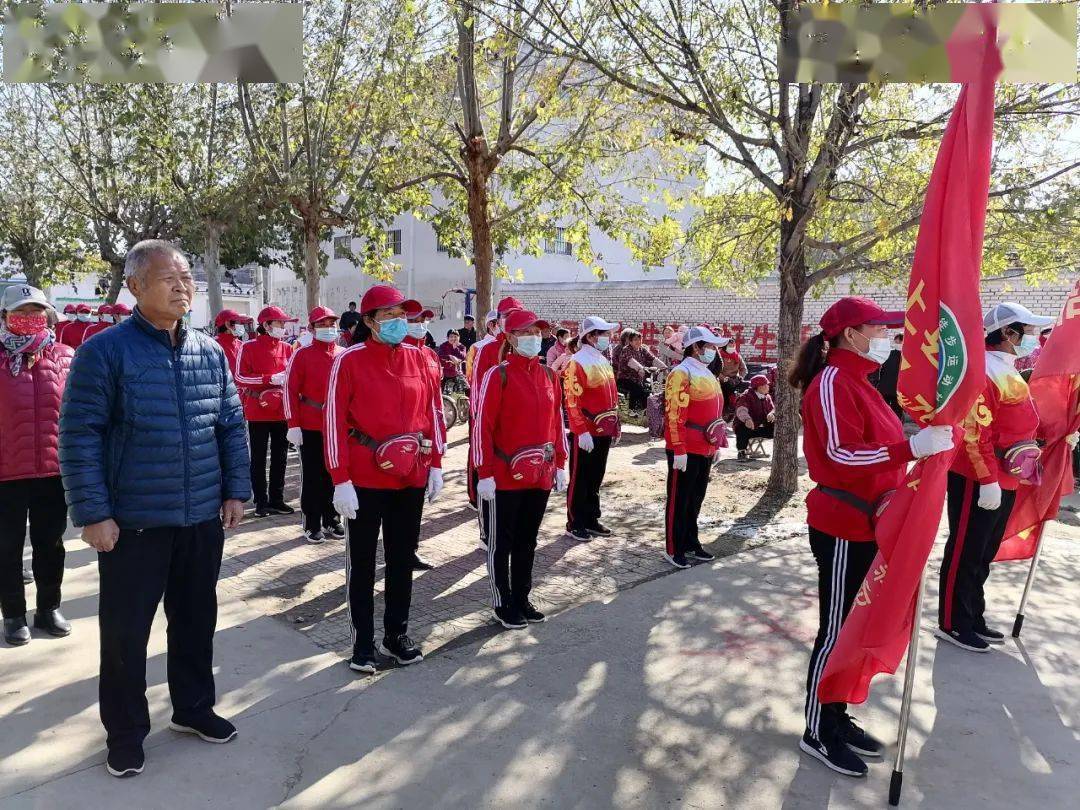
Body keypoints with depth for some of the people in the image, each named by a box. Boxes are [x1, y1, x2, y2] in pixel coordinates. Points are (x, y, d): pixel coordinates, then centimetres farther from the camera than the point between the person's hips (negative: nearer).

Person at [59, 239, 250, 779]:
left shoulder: (211, 352, 5)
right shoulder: (105, 351, -9)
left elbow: (232, 425, 10)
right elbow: (78, 436, -11)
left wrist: (236, 491, 5)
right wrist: (92, 513, -14)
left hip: (203, 516, 5)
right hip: (132, 521, -4)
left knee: (196, 617, 17)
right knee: (125, 629, 9)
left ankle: (193, 707, 36)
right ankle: (125, 732, 28)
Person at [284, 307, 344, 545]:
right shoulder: (302, 355, -4)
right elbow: (290, 390, -6)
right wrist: (293, 425, -11)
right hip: (310, 428, -3)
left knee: (334, 475, 11)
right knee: (312, 476, 5)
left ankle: (332, 521, 23)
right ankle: (312, 525, 14)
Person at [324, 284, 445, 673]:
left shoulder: (418, 358, 4)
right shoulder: (350, 360, -8)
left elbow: (431, 411, 9)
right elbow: (334, 421, -10)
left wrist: (435, 465, 6)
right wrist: (341, 480, -13)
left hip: (411, 477, 4)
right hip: (365, 478, -4)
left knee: (403, 557, 14)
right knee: (362, 561, 8)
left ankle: (397, 634, 29)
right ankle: (363, 642, 22)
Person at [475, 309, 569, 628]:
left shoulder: (548, 376, 8)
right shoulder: (497, 375, -11)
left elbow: (556, 422, 13)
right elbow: (483, 426, -13)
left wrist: (560, 465, 11)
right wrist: (485, 474, -16)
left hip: (541, 475, 6)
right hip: (506, 476, -6)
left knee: (527, 539, 17)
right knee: (502, 542, 7)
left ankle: (522, 599, 30)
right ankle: (503, 605, 20)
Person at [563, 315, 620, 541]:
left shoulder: (603, 361, 13)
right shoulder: (577, 362, -15)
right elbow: (572, 401, -20)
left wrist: (615, 425, 18)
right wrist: (582, 431, -23)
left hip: (604, 431, 8)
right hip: (586, 433, -8)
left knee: (596, 477, 16)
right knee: (580, 479, 3)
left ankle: (591, 519, 27)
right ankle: (575, 523, 14)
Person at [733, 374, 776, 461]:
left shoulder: (767, 397, 12)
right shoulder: (746, 396, -13)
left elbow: (773, 408, 3)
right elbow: (741, 410, -31)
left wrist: (772, 414, -26)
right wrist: (747, 419, -55)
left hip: (762, 427, 6)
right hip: (747, 426, -6)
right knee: (742, 430, -38)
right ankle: (741, 451, -17)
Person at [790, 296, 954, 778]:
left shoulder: (858, 381, 15)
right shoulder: (831, 383, -15)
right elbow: (842, 453, -25)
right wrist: (913, 447, -28)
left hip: (869, 525, 10)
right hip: (842, 529, -10)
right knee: (836, 631, 1)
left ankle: (836, 717, 31)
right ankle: (817, 732, 16)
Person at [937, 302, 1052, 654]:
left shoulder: (1008, 372, 14)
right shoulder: (984, 371, -18)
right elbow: (975, 432, -23)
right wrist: (987, 481, -23)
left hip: (1004, 480, 10)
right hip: (978, 480, -10)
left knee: (984, 554, 18)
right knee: (965, 554, 1)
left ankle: (974, 617, 29)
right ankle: (953, 624, 12)